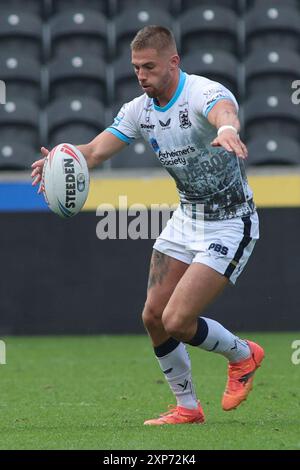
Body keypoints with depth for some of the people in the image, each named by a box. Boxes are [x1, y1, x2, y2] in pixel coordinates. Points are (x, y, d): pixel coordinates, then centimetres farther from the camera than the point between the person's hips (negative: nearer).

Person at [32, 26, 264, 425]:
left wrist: (227, 130, -75)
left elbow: (225, 112, -50)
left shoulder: (205, 93, -25)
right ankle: (187, 407, 22)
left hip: (229, 225, -8)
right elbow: (96, 150, -11)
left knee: (176, 322, -14)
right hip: (186, 218, 8)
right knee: (153, 316, 4)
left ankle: (243, 355, 16)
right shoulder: (139, 109, -2)